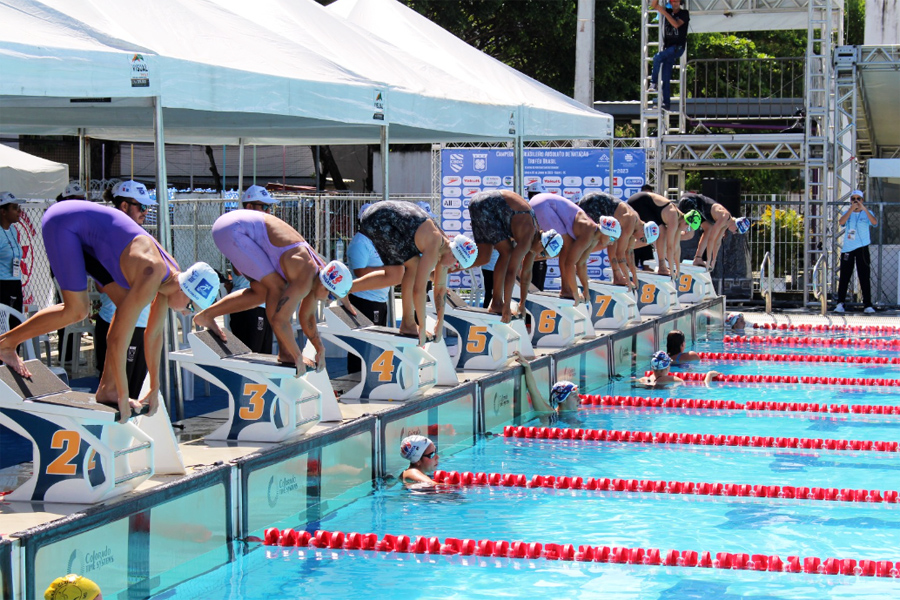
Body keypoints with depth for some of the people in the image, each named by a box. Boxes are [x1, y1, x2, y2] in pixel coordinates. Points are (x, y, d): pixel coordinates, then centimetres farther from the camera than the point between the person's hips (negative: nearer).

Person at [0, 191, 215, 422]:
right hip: (63, 222, -9)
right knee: (76, 310, -16)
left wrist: (155, 389, 12)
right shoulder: (151, 279, -29)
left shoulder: (172, 275, -3)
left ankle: (107, 388, 3)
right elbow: (119, 339, -27)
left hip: (85, 235, 9)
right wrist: (123, 397, -19)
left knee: (127, 306, 1)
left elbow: (154, 334, 8)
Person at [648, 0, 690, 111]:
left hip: (678, 47, -6)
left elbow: (676, 24, -17)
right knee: (666, 78, 1)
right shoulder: (668, 12, 14)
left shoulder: (684, 14, -1)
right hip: (668, 48, 6)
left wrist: (664, 12, -18)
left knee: (658, 57, -29)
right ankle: (666, 103, 2)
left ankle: (653, 83, -17)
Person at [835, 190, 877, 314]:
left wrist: (864, 209, -24)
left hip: (862, 248, -1)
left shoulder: (866, 214, 7)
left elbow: (874, 222, -14)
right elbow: (841, 222, -10)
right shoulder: (847, 213, 11)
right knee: (844, 277, 1)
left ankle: (868, 305, -3)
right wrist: (851, 209, -17)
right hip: (847, 249, 1)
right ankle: (840, 304, 4)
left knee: (864, 277, -3)